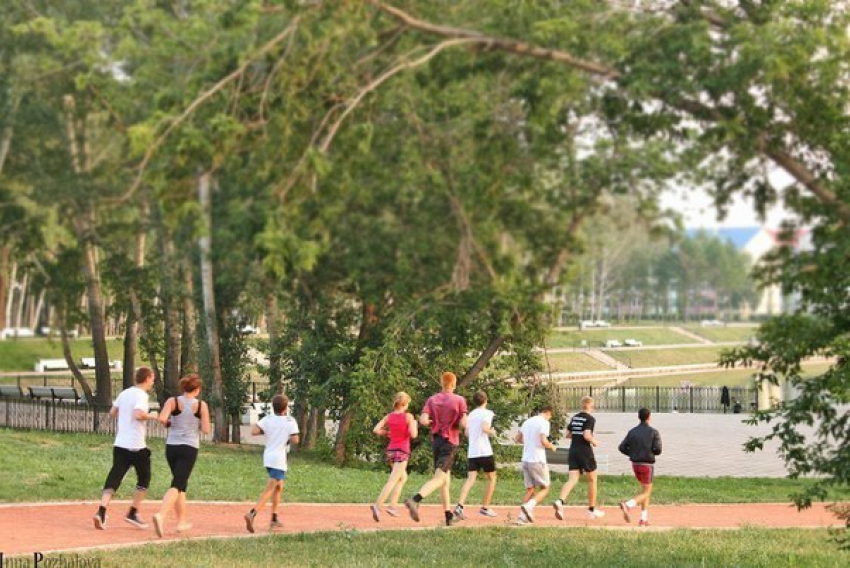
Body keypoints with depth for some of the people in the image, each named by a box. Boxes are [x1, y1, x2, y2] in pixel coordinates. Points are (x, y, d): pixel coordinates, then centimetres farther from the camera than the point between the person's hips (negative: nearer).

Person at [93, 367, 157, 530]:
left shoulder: (124, 393, 12)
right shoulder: (141, 395, -11)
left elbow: (112, 412, 19)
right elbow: (138, 414, -26)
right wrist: (152, 416, -10)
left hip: (119, 444, 6)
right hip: (136, 446, -6)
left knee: (114, 478, 0)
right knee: (144, 479, 14)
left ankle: (101, 511, -19)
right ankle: (133, 513, 13)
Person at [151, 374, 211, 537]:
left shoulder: (173, 401, -1)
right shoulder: (201, 405, -3)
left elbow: (162, 419, -15)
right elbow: (206, 429, -6)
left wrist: (169, 424, 6)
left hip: (171, 447, 3)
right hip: (189, 448, -3)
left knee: (181, 484, 20)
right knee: (177, 485, -9)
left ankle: (181, 521, 25)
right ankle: (161, 515, -32)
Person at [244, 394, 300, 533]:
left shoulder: (267, 419, 2)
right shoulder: (290, 421, -6)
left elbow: (254, 432, -10)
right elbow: (295, 440, -14)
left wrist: (265, 431, 7)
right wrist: (288, 438, 7)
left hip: (268, 457, 6)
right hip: (279, 459, -6)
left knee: (279, 486, 24)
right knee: (269, 490, -13)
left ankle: (274, 519, 26)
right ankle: (252, 513, -32)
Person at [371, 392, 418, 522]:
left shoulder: (389, 417, 5)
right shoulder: (408, 416, -9)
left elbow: (376, 430, -2)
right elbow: (413, 434, -15)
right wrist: (415, 425, 4)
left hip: (391, 450, 6)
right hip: (402, 451, -6)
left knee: (403, 478, 24)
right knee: (392, 481, -12)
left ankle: (393, 506, 17)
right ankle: (377, 505, -28)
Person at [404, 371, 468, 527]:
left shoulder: (432, 400, 3)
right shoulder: (460, 400, -6)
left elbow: (423, 420, -9)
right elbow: (463, 423, -13)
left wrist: (433, 423, 11)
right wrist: (456, 423, 9)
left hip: (436, 440, 5)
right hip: (450, 441, -5)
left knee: (446, 478, 15)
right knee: (439, 478, -13)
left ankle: (449, 515, 17)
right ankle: (415, 500, -36)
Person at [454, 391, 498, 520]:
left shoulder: (471, 414, 16)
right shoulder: (487, 413, -4)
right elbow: (485, 428, -19)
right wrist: (492, 432, 0)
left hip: (472, 452, 5)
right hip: (484, 451, -5)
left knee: (471, 479, -5)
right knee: (491, 479, 13)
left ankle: (460, 506, -25)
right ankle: (485, 507, 10)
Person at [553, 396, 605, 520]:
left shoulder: (574, 418, 11)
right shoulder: (590, 419, -10)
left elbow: (568, 434, 15)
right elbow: (587, 435, -21)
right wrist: (594, 441, -3)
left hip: (573, 451, 6)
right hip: (585, 452, -6)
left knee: (573, 479, -3)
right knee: (592, 480, 12)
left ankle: (560, 502, -29)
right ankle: (592, 509, 19)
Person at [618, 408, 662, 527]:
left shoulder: (632, 432, 3)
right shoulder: (653, 432, -8)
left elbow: (622, 448, -2)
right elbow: (657, 450, -15)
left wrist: (633, 453, 11)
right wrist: (651, 452, 7)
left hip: (635, 464, 5)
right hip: (647, 465, -5)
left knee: (646, 490, 19)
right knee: (646, 492, 2)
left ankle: (644, 519, 13)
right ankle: (628, 505, -25)